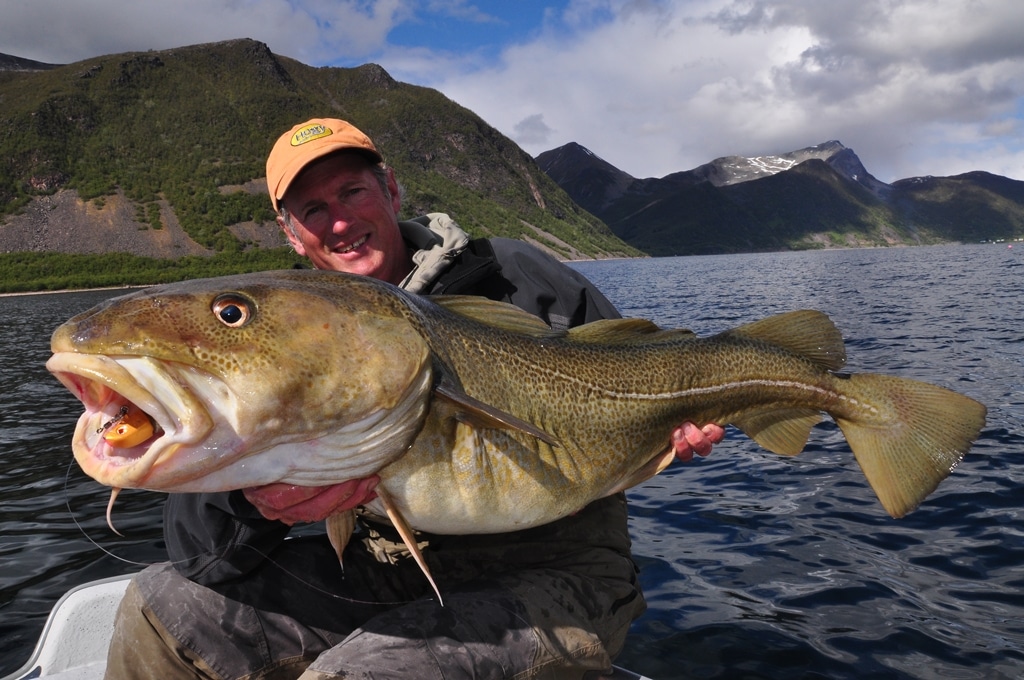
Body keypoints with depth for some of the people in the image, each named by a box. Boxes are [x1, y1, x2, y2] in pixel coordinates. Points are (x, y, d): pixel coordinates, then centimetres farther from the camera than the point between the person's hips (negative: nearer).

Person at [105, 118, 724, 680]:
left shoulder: (509, 275, -5)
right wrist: (251, 501, -26)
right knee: (161, 603, -2)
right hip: (394, 566, 5)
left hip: (553, 571, -4)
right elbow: (198, 545, -3)